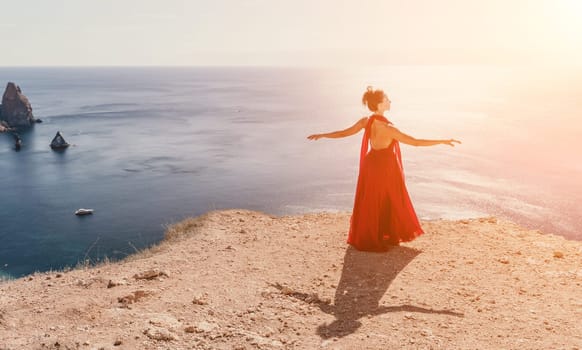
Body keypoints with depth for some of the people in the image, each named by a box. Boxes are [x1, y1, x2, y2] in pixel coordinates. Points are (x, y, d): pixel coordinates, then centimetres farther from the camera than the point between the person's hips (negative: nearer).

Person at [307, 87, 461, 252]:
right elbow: (415, 142, -26)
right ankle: (390, 237, 27)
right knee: (390, 203, 13)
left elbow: (343, 133, 1)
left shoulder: (365, 122, -9)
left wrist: (321, 135, 17)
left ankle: (365, 238, 29)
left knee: (369, 203, 17)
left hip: (371, 164, 6)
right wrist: (444, 141, -22)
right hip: (387, 166, -6)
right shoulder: (388, 128, -26)